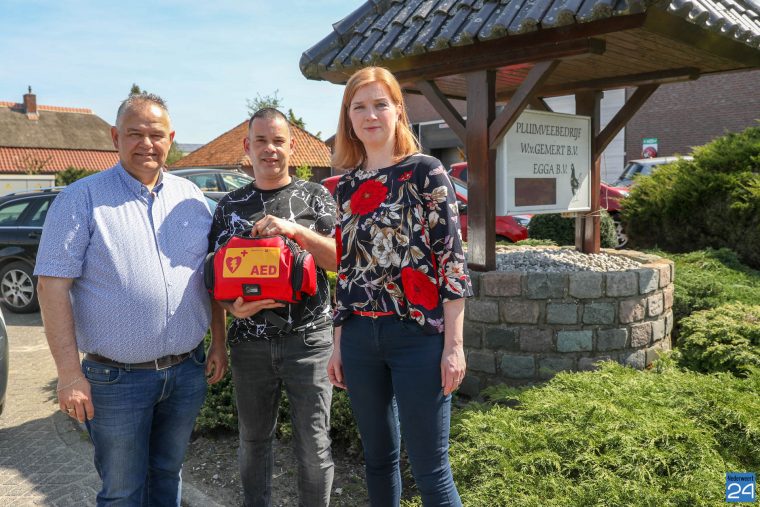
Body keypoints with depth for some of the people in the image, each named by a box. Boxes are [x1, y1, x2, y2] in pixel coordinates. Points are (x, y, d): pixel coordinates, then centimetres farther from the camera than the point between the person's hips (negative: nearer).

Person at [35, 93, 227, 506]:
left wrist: (221, 342, 7)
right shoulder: (82, 199, -7)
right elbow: (53, 284, -11)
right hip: (117, 377, -3)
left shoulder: (191, 197, 6)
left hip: (188, 371, 4)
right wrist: (69, 373, -15)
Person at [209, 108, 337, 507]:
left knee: (314, 445, 6)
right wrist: (230, 307, -10)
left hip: (309, 339, -2)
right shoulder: (230, 205, 8)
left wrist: (296, 230, -20)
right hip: (249, 342, 3)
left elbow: (341, 260, -7)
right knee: (253, 440, 17)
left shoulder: (316, 197, 2)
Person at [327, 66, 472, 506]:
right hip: (360, 337, 5)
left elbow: (452, 258, -8)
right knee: (378, 457, 16)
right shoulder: (347, 185, 10)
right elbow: (346, 268, 13)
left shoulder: (425, 171, -4)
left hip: (418, 334, -5)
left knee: (430, 469, 1)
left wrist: (454, 345, -12)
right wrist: (338, 344, 12)